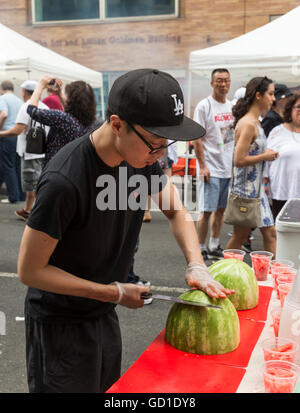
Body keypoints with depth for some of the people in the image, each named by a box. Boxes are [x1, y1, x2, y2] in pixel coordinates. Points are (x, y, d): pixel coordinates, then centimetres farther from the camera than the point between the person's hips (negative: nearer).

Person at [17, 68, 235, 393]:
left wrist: (196, 266, -13)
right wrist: (115, 292, -20)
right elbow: (29, 270, -23)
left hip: (104, 314, 7)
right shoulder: (64, 180, -32)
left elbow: (176, 211, 4)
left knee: (110, 389, 23)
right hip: (60, 325, -6)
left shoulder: (141, 155, -10)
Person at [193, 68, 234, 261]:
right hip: (212, 168, -6)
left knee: (221, 209, 12)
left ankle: (214, 247, 24)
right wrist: (202, 166, -16)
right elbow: (197, 139, -10)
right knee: (207, 210, -3)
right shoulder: (204, 106, -7)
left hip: (229, 167, 6)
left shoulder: (232, 106, 12)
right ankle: (200, 249, 9)